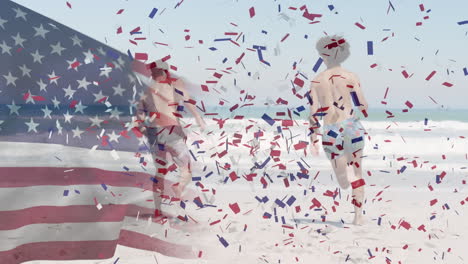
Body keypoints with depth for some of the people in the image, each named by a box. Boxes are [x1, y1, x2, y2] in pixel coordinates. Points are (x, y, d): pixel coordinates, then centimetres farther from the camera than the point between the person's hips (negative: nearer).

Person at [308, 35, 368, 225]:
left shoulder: (317, 81, 1)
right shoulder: (351, 77, -3)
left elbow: (314, 112, -1)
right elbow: (363, 106, -2)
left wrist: (313, 139, 3)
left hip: (330, 132, 0)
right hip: (352, 127, 0)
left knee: (344, 183, 15)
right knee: (357, 170, 16)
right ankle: (358, 215, 15)